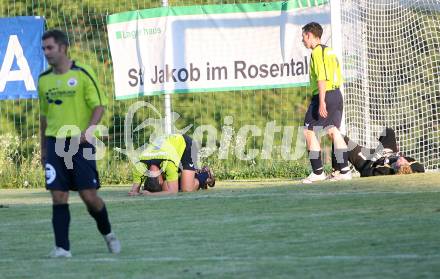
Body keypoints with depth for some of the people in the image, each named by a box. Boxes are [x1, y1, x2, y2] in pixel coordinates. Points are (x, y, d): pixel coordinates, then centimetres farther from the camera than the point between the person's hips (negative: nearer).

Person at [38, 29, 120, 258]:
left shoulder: (82, 74, -5)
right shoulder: (44, 79, 10)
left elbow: (99, 106, -5)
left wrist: (87, 131, -20)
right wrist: (43, 148, 19)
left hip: (80, 144, -4)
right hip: (55, 144, 4)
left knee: (89, 195, -4)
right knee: (58, 197, -3)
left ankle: (107, 233, 22)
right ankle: (62, 247, -1)